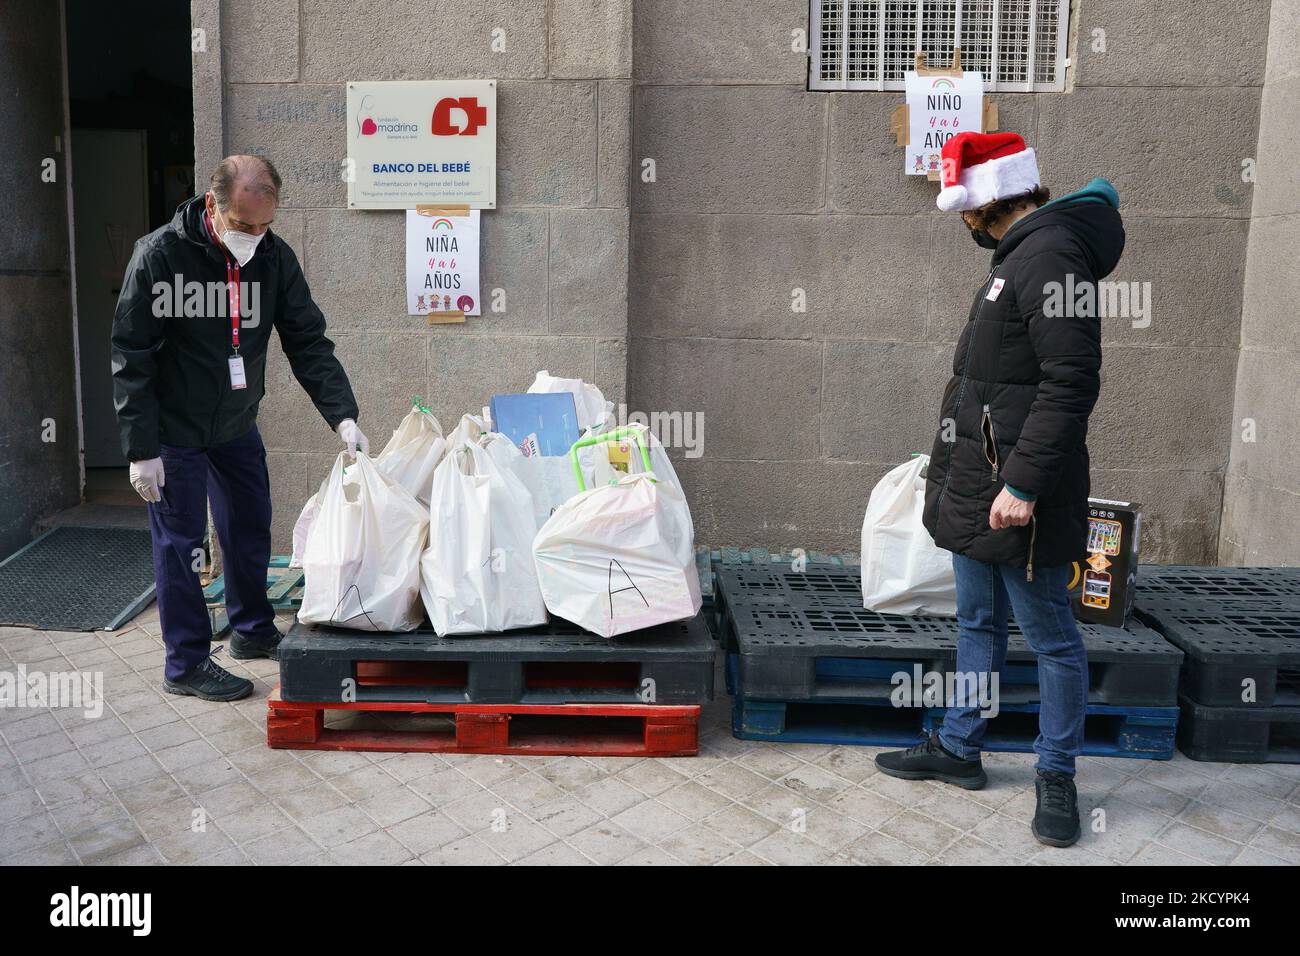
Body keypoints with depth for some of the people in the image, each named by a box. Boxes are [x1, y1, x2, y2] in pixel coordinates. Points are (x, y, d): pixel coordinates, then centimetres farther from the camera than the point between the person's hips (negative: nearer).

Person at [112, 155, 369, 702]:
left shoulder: (275, 257, -8)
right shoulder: (160, 255, -19)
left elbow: (308, 343, -6)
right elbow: (131, 357, -16)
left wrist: (343, 416, -19)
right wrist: (141, 450, -18)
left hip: (237, 425, 5)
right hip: (174, 428, -5)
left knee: (250, 530, 14)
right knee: (180, 543, 1)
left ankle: (253, 631, 33)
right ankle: (187, 663, 15)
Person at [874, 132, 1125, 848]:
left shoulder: (1050, 253, -16)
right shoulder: (1014, 256, 15)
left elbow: (1072, 381, -24)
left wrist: (1024, 483, -24)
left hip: (1019, 494, -10)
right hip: (975, 486, 10)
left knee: (1051, 638, 6)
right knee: (977, 623, 19)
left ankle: (1057, 776, 21)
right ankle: (957, 749, 33)